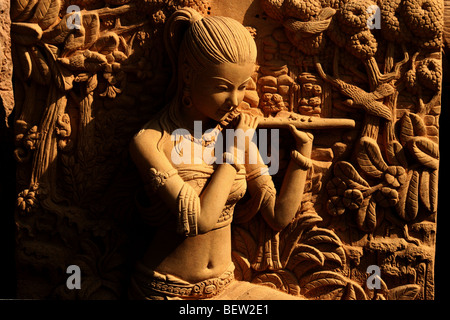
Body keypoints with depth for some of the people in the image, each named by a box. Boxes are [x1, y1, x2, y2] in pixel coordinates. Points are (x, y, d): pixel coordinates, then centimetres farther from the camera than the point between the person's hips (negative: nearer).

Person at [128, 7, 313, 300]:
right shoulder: (150, 141, -15)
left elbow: (279, 218, 0)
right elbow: (199, 219, -25)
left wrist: (304, 148, -5)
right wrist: (234, 151, -16)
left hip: (224, 287, 5)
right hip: (165, 290, -4)